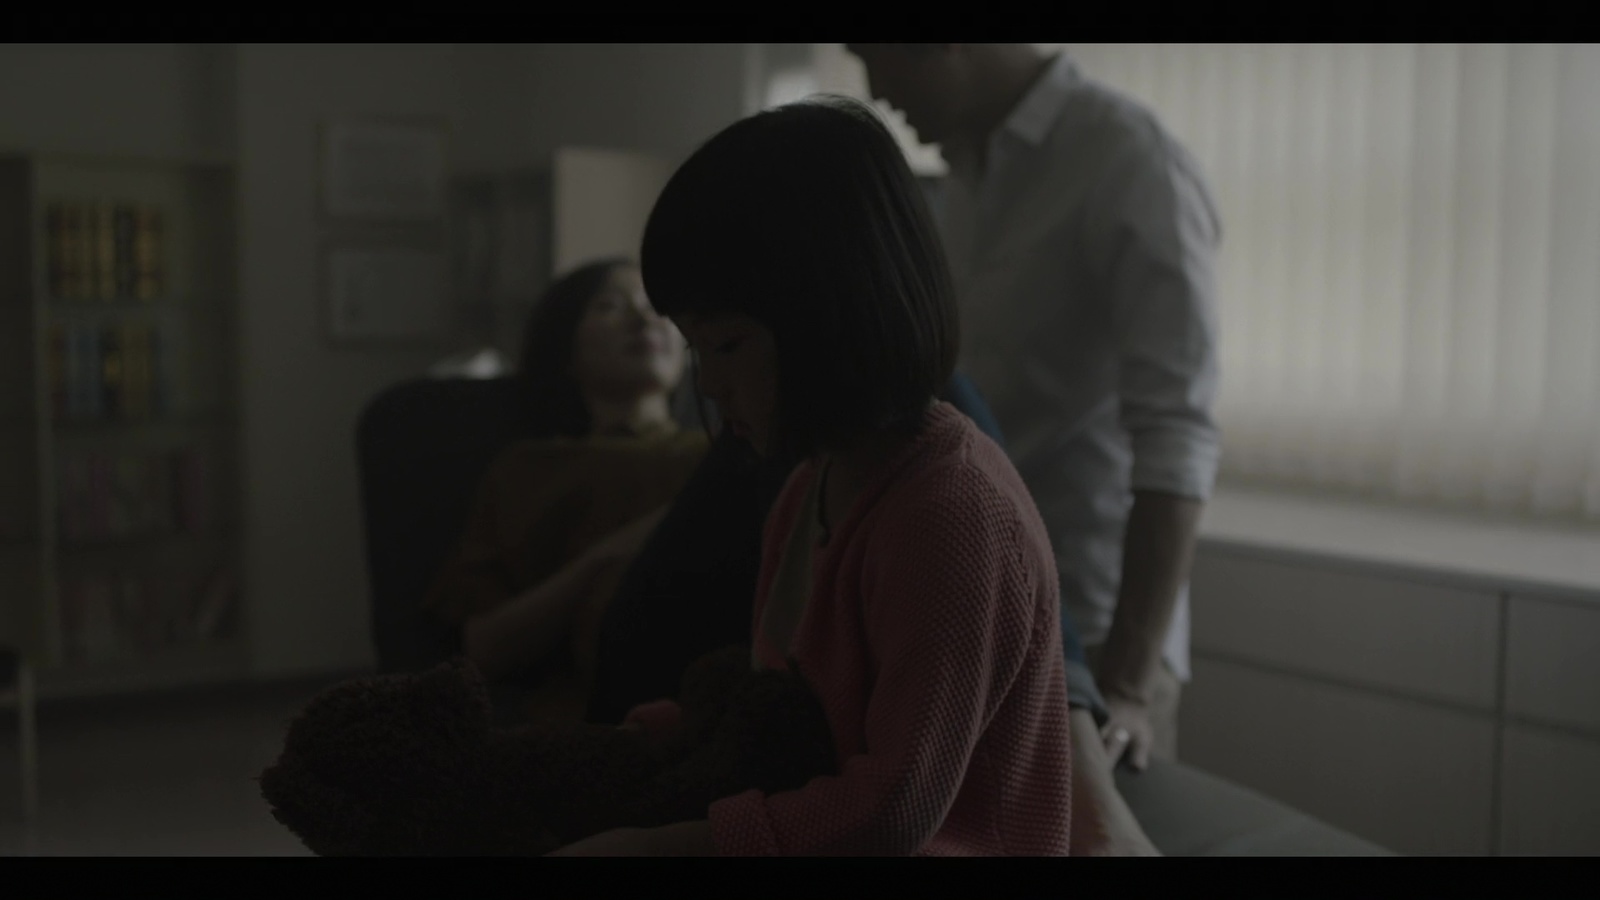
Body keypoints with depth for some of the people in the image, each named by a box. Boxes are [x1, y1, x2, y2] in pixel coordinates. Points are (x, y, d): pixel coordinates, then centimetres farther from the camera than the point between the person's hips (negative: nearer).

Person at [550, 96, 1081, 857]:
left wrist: (651, 844, -21)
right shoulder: (821, 478, 6)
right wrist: (634, 735, 7)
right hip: (818, 822, 8)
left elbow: (897, 808, -22)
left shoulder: (953, 515, -21)